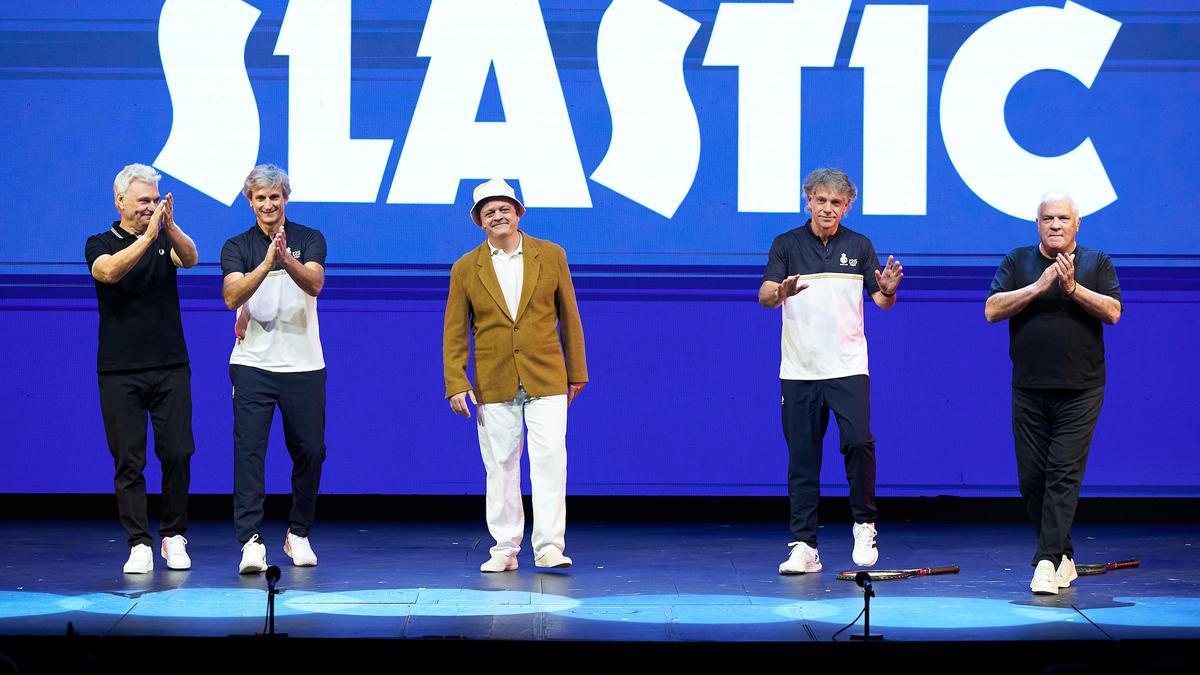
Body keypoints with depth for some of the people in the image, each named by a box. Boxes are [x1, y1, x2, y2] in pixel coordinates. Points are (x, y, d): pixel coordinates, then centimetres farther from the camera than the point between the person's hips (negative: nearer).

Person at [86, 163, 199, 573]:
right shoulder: (101, 244, 2)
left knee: (177, 454, -1)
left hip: (170, 368, 2)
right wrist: (148, 237, -33)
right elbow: (109, 271, -20)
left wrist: (169, 226, -34)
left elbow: (191, 258, -15)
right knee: (128, 461, -2)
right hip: (119, 372, -2)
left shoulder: (166, 239, 7)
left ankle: (174, 537, 11)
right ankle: (139, 544, 1)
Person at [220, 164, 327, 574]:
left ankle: (298, 534, 23)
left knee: (310, 451, 7)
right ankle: (250, 541, -14)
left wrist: (287, 259, -34)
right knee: (249, 451, -10)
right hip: (252, 365, -1)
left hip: (304, 365, 1)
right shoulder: (237, 247, 3)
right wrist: (265, 265, -31)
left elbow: (314, 284, -15)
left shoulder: (310, 240, 3)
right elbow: (232, 296, -14)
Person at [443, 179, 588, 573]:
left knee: (550, 460, -9)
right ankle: (504, 550, 11)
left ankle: (549, 546, -7)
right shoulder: (466, 269, 4)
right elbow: (455, 332, 6)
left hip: (546, 379, -1)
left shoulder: (550, 255, 4)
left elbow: (568, 316, 9)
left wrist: (576, 372, 9)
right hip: (494, 385, 1)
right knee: (500, 467, 4)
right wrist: (455, 383, -3)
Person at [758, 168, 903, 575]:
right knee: (802, 457, 1)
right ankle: (804, 545, 5)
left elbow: (881, 301, 6)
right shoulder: (786, 245, 4)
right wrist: (782, 292, -29)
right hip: (798, 369, 0)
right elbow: (764, 296, -6)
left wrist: (887, 290, -18)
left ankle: (864, 524, 4)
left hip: (848, 367, 0)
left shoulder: (859, 246, 8)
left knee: (859, 440, -15)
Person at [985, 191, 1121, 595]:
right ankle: (1063, 556, 17)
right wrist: (1039, 286, -14)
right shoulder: (1018, 262, 8)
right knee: (1032, 477, 3)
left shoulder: (1097, 263, 6)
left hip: (1080, 391, -2)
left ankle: (1047, 562, -14)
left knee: (1064, 474, -10)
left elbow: (1113, 312, -6)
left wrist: (1073, 288, -18)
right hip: (1029, 390, 2)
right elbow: (992, 310, -4)